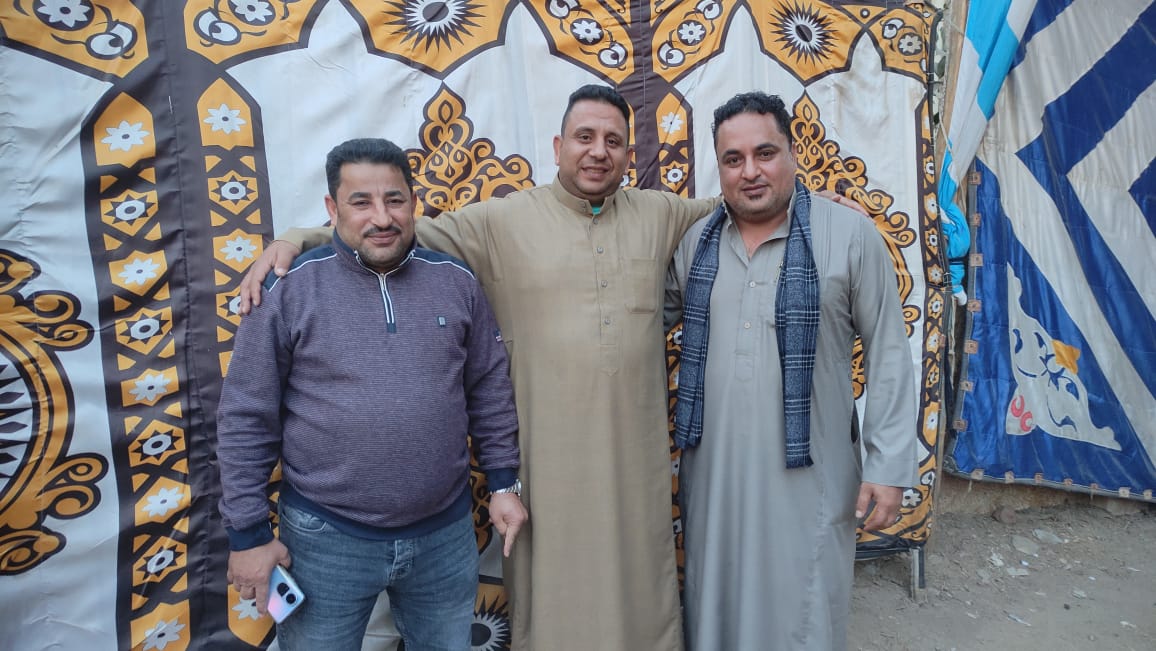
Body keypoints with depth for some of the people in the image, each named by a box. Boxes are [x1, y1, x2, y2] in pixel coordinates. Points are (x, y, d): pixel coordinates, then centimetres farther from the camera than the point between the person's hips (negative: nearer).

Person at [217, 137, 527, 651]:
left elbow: (490, 392, 6)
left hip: (446, 534, 3)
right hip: (324, 539, -2)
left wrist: (503, 482, 6)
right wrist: (248, 533, -4)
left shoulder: (456, 281, -1)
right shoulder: (290, 288, -9)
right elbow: (245, 419, -5)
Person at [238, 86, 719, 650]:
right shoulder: (502, 221, -2)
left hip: (634, 456, 3)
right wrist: (297, 240, -13)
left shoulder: (658, 214, 8)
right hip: (546, 455, -2)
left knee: (639, 592, 19)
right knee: (552, 597, 15)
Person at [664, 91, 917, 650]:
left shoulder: (850, 234, -6)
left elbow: (888, 354, -4)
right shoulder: (696, 241, 4)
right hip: (711, 469, 3)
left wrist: (890, 466, -6)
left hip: (808, 473, -3)